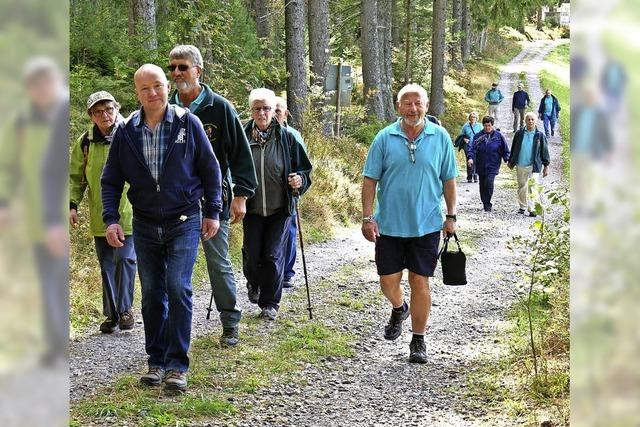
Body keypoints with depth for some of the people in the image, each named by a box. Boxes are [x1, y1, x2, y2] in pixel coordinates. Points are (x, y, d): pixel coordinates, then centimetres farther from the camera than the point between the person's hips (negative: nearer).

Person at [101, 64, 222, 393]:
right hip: (145, 226, 3)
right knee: (151, 294, 8)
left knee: (178, 289, -12)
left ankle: (177, 365, -5)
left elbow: (210, 169, 1)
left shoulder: (188, 123, -7)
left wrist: (212, 212, 1)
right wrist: (111, 219, -6)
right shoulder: (126, 131, -1)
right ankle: (156, 361, 19)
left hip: (184, 223, -3)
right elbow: (111, 179, 5)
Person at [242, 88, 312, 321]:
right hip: (252, 209, 1)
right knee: (252, 255, 4)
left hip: (280, 209, -1)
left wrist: (300, 180, -16)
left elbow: (304, 169, 5)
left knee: (273, 256, -1)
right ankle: (254, 284, 38)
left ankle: (270, 303, 14)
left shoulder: (286, 138, -3)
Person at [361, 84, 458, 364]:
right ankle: (399, 310, 40)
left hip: (426, 225, 0)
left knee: (420, 282, 1)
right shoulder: (385, 138, -2)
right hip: (389, 224, 1)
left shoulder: (440, 137, 1)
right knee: (388, 281, 6)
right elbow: (370, 180, 0)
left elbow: (448, 180, 7)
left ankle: (418, 340, 14)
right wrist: (368, 217, -7)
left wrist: (451, 216, 4)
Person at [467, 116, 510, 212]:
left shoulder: (498, 136, 2)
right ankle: (485, 204, 23)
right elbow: (473, 148, -5)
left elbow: (505, 149, 8)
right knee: (482, 185, 8)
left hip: (492, 165, -3)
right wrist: (471, 158, -22)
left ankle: (487, 204, -9)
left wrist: (507, 160, -4)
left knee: (489, 182, -19)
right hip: (481, 166, 3)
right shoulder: (478, 136, 3)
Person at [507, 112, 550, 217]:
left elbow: (545, 151, 5)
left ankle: (532, 209, -9)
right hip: (520, 166, 3)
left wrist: (546, 166, 3)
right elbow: (513, 149, 15)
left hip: (534, 166, -3)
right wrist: (510, 161, 16)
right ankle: (523, 207, 26)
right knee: (522, 188, 12)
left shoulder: (540, 135, 1)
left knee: (533, 188, -11)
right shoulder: (519, 134, 6)